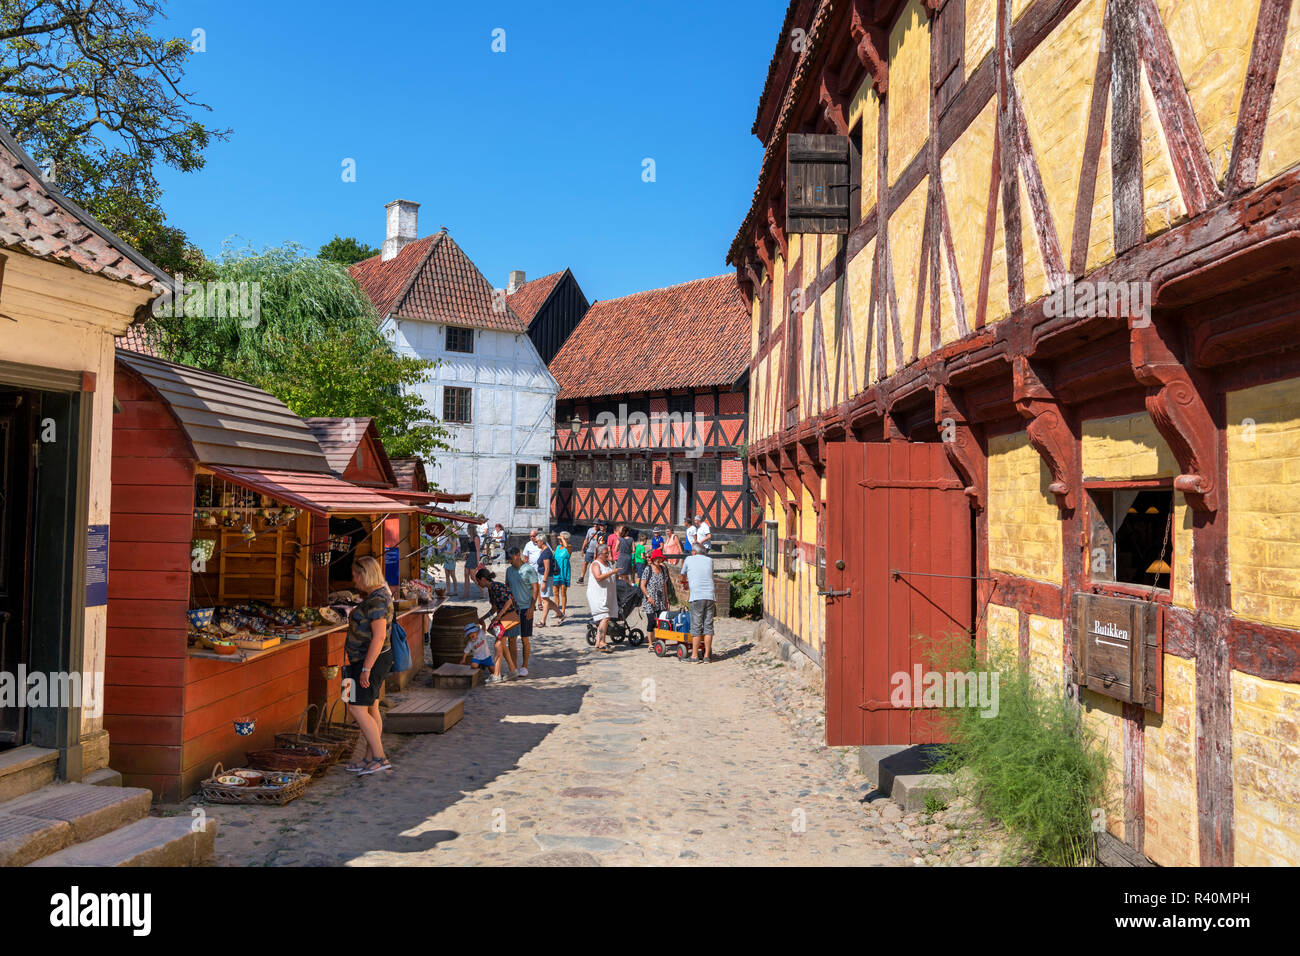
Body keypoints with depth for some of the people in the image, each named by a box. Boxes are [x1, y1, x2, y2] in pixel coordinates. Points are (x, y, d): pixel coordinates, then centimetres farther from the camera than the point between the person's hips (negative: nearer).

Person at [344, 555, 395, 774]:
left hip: (369, 661, -10)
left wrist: (366, 668, -24)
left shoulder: (376, 600, -20)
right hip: (372, 660, 10)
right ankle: (369, 760, 18)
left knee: (357, 709, -8)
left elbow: (379, 636, -26)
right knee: (371, 709, 12)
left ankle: (380, 758, -5)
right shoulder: (380, 595, 12)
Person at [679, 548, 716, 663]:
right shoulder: (710, 560, 16)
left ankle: (695, 656, 1)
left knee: (696, 627, 0)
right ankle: (707, 656, 6)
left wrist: (684, 584, 49)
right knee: (708, 626, 5)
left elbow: (682, 576, 25)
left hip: (697, 598, -2)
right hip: (710, 596, 2)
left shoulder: (689, 559, 10)